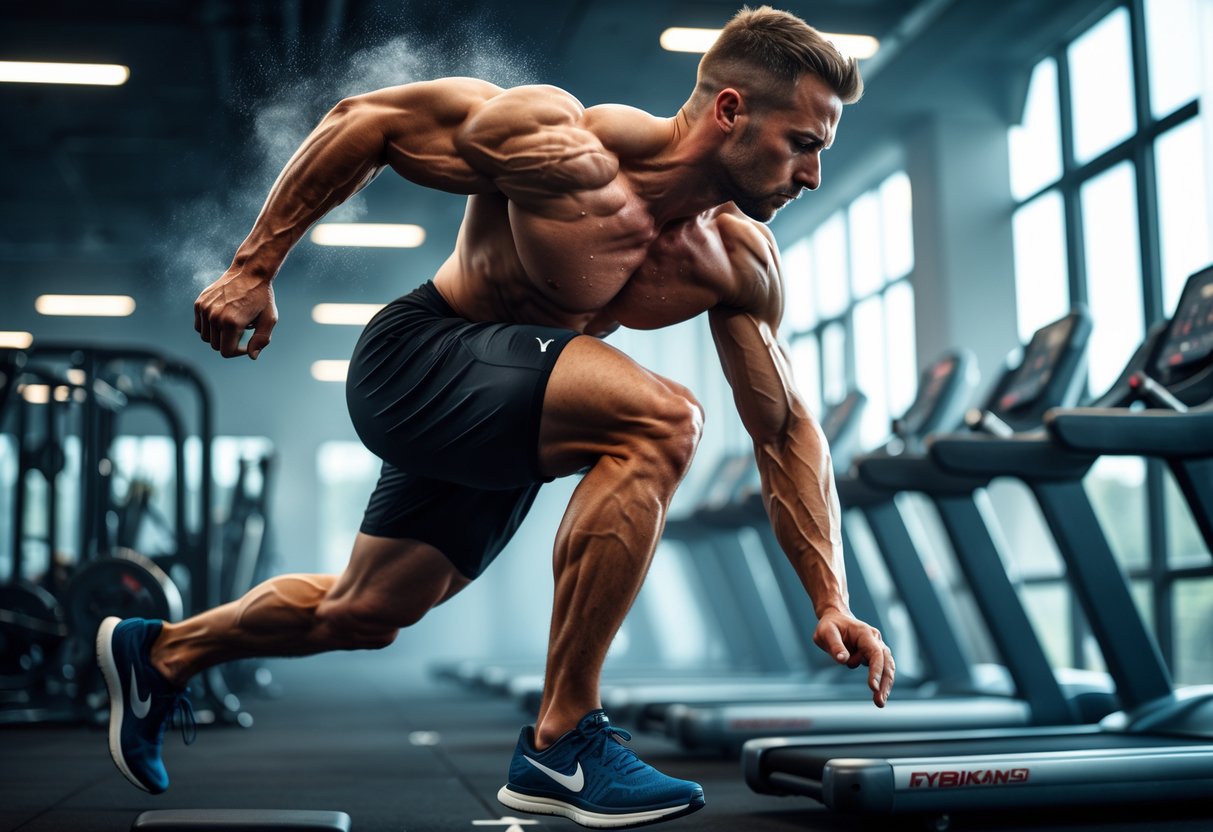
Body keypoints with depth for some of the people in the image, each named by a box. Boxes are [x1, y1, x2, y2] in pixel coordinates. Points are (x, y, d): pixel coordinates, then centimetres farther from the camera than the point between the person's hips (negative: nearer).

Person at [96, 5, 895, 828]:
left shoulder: (739, 264, -9)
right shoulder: (561, 147, -27)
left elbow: (787, 429, -3)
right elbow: (364, 119, -17)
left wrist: (831, 599, -10)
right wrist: (254, 269, -14)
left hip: (509, 419, 8)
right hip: (416, 360, -7)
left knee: (362, 614, 20)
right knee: (661, 418, -31)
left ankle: (160, 653, 47)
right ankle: (561, 743, -22)